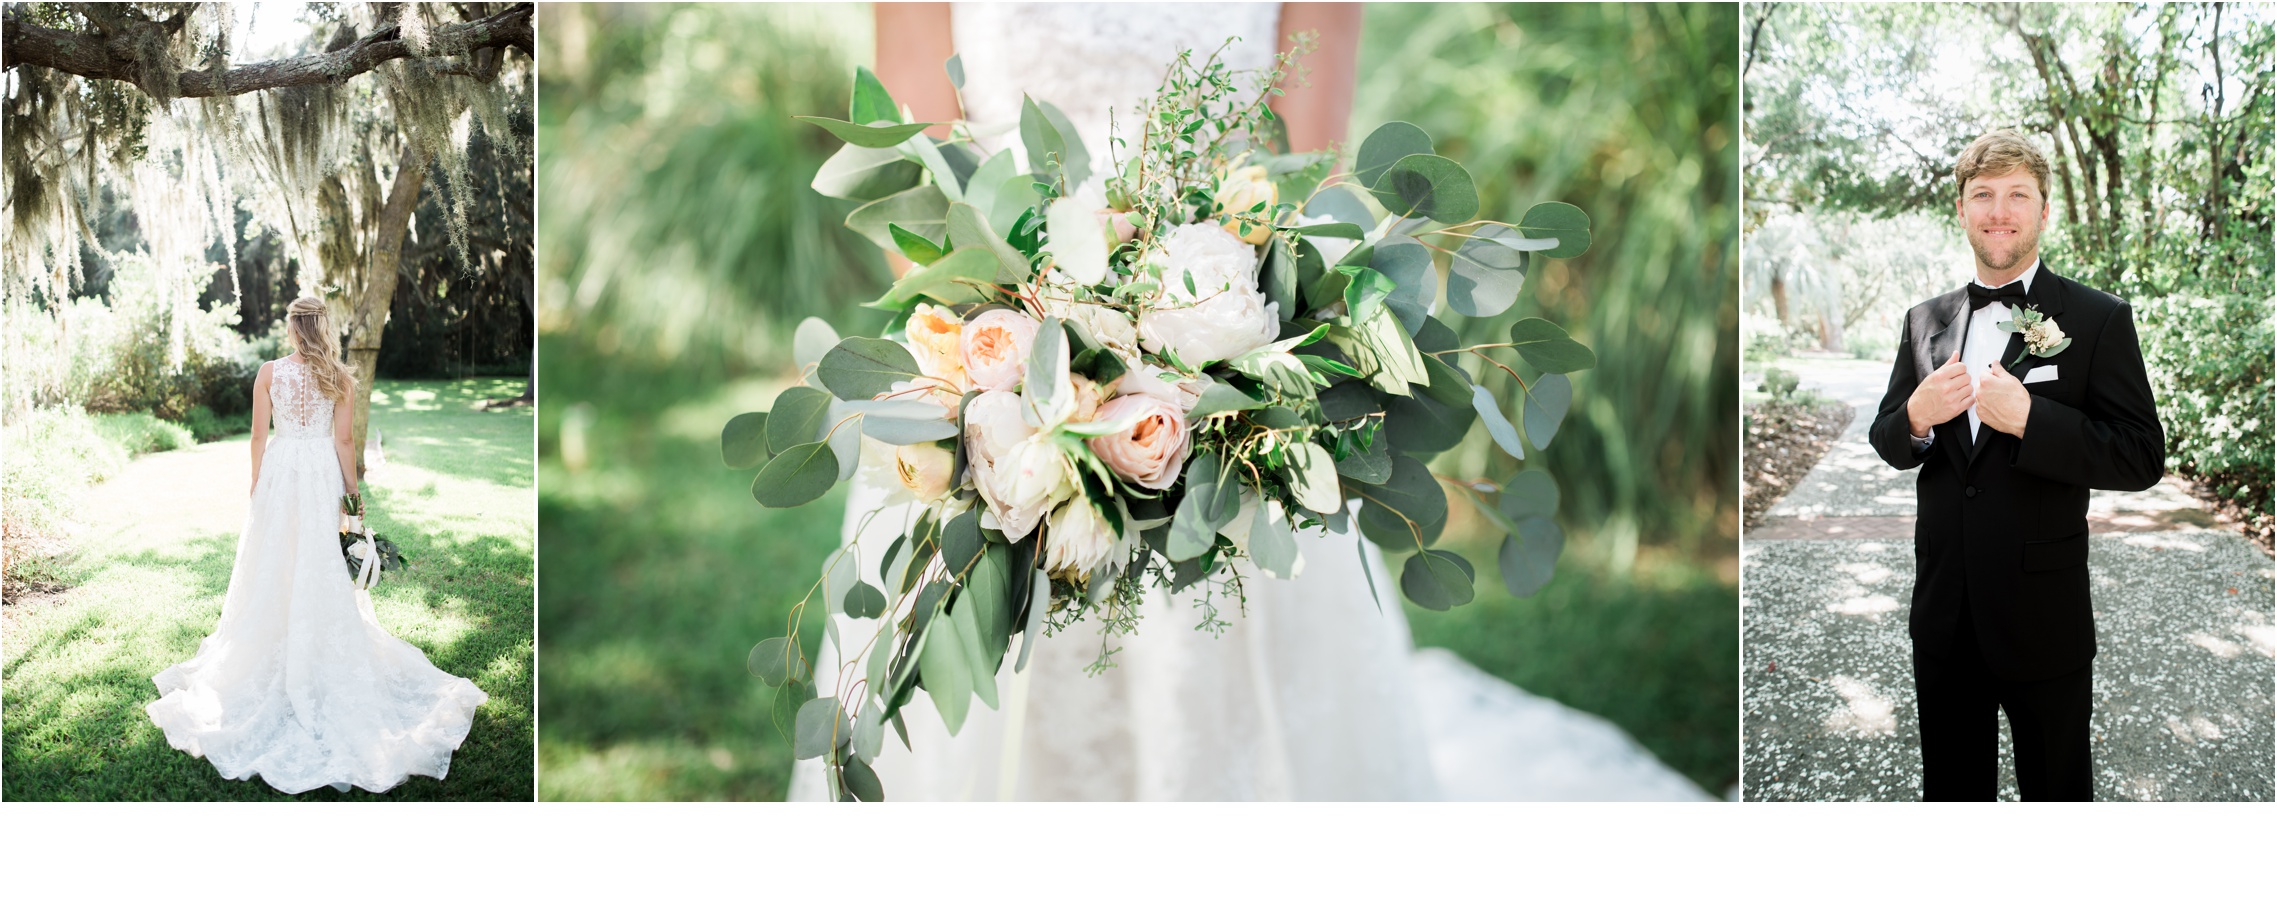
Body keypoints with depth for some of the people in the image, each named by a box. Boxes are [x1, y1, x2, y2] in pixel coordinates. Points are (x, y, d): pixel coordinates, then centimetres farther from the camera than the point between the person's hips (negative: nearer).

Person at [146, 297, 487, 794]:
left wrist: (257, 486, 9)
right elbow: (344, 440, -4)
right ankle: (326, 657, 13)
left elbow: (259, 436, -2)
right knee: (324, 569, 8)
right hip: (324, 473, 1)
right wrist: (352, 489, 4)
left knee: (274, 566, 9)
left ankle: (276, 658, 16)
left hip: (280, 472, -1)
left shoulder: (269, 372, -5)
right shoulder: (339, 377, -4)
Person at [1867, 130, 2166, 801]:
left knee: (2056, 789, 12)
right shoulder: (1926, 321, 7)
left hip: (2043, 618, -4)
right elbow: (1886, 442, 11)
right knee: (1950, 787, 17)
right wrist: (1916, 418, -12)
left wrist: (2028, 417, -25)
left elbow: (2143, 457, -13)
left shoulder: (2099, 319, -7)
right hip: (1943, 614, 4)